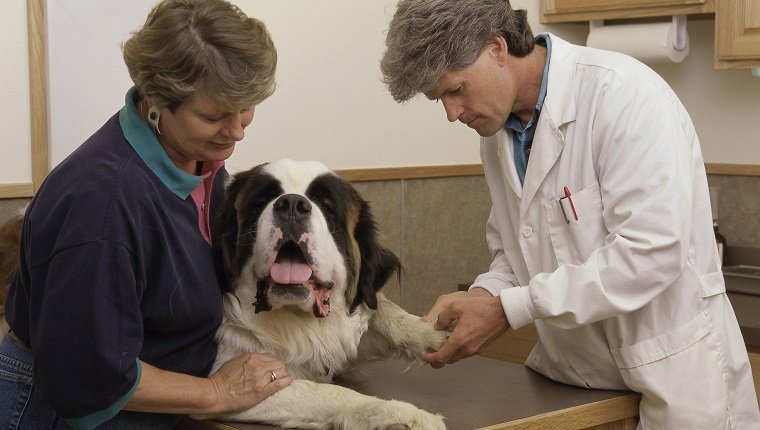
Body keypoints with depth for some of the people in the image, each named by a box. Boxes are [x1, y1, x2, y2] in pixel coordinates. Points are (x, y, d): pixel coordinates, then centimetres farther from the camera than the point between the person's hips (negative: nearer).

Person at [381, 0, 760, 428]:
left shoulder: (624, 94, -20)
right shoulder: (498, 128, 3)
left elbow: (650, 252, -26)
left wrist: (508, 310, -25)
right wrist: (481, 296, -10)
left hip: (671, 375, -6)